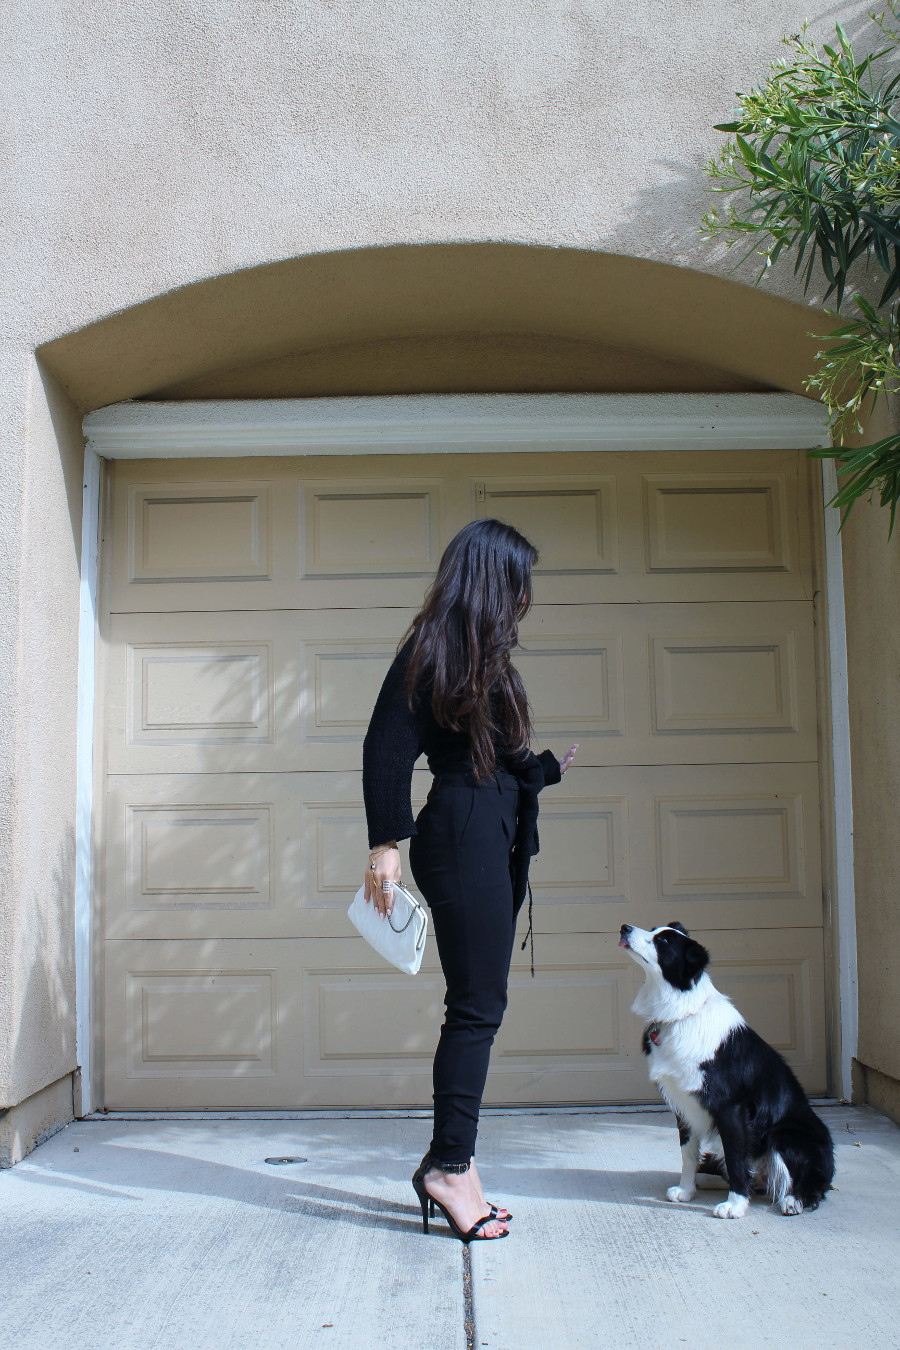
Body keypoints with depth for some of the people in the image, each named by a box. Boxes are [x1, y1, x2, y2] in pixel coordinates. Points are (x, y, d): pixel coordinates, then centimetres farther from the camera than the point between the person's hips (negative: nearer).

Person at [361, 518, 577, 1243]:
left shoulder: (485, 657, 20)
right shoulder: (433, 651, -7)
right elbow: (387, 748, -12)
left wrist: (547, 769, 41)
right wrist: (386, 842, -18)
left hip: (494, 843, 9)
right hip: (460, 838, -9)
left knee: (480, 1005, 9)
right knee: (477, 1006, -6)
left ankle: (451, 1159, 16)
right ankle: (451, 1167, 2)